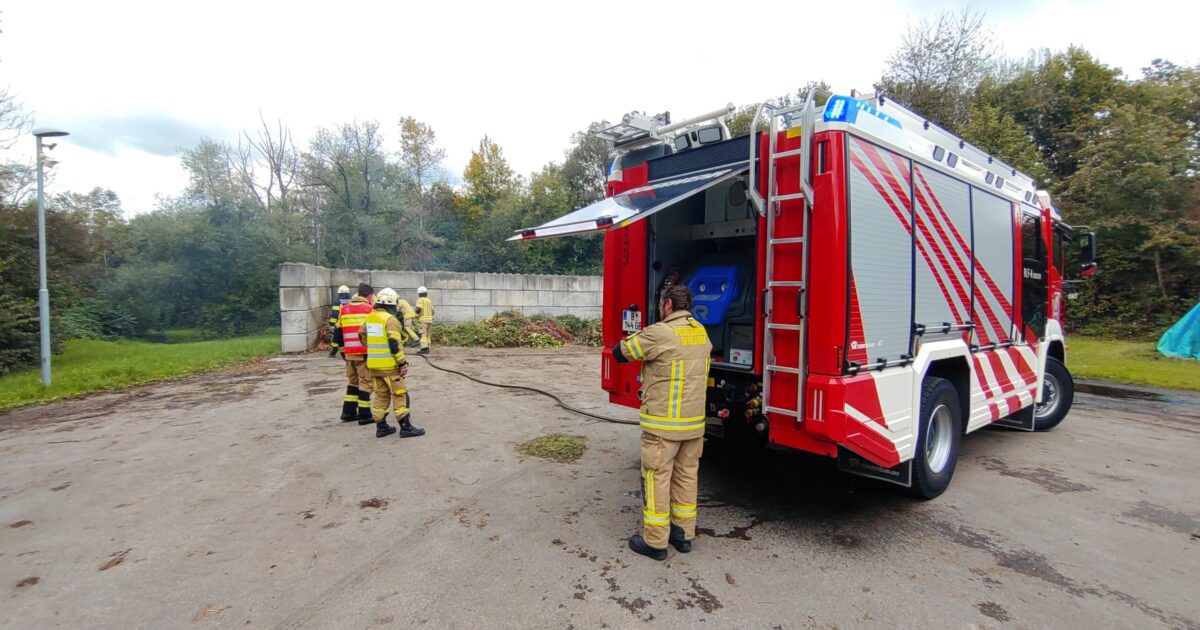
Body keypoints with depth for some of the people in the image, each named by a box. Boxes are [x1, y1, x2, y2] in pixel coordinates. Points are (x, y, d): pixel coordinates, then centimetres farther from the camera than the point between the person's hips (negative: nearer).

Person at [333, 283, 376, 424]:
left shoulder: (343, 309, 12)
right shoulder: (369, 309, -7)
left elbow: (338, 332, 15)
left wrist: (342, 350, 22)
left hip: (349, 353, 6)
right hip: (365, 353, -6)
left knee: (352, 381, 20)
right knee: (365, 383, 2)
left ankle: (348, 412, 21)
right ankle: (364, 415, 5)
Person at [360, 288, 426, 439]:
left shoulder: (369, 318, 9)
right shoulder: (390, 319, -16)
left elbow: (362, 336, 20)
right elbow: (395, 345, -20)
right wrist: (403, 363, -15)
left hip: (374, 364, 8)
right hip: (389, 365, -8)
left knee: (381, 394, 15)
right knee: (400, 395, 0)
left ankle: (381, 426, 19)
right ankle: (405, 427, 2)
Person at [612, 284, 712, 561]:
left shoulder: (658, 334, -17)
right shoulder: (701, 332, 5)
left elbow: (620, 353, -8)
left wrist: (634, 339, 14)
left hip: (662, 424, -7)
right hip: (695, 422, 7)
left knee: (657, 478, 5)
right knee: (687, 476, 17)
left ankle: (655, 541, 15)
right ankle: (684, 533, 29)